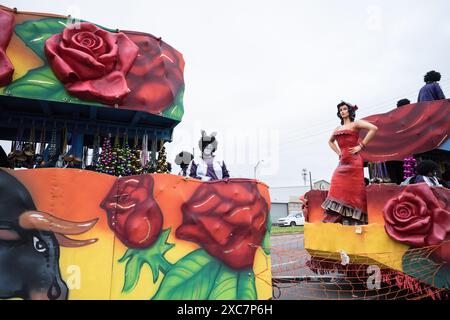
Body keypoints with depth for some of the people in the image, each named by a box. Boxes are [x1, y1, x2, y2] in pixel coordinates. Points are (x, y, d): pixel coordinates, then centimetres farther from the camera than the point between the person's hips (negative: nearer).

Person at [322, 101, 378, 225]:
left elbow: (374, 128, -13)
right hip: (342, 162, 6)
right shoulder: (338, 128, 20)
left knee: (353, 190, -5)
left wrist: (361, 146, -13)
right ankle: (338, 219, 2)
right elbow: (330, 142, 36)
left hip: (353, 161, -6)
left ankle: (354, 220, -1)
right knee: (339, 190, 0)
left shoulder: (355, 124, 2)